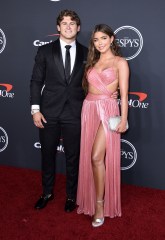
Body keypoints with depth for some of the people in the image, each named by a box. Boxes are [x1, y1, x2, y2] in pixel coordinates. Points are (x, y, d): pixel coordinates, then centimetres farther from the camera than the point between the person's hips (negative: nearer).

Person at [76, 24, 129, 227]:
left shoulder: (120, 62, 0)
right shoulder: (92, 62, 16)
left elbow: (124, 94, -5)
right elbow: (88, 87, 14)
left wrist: (124, 119, -12)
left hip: (107, 109, -6)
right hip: (88, 109, 6)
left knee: (97, 157, -15)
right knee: (89, 158, 7)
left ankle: (100, 204, -1)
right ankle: (91, 199, 23)